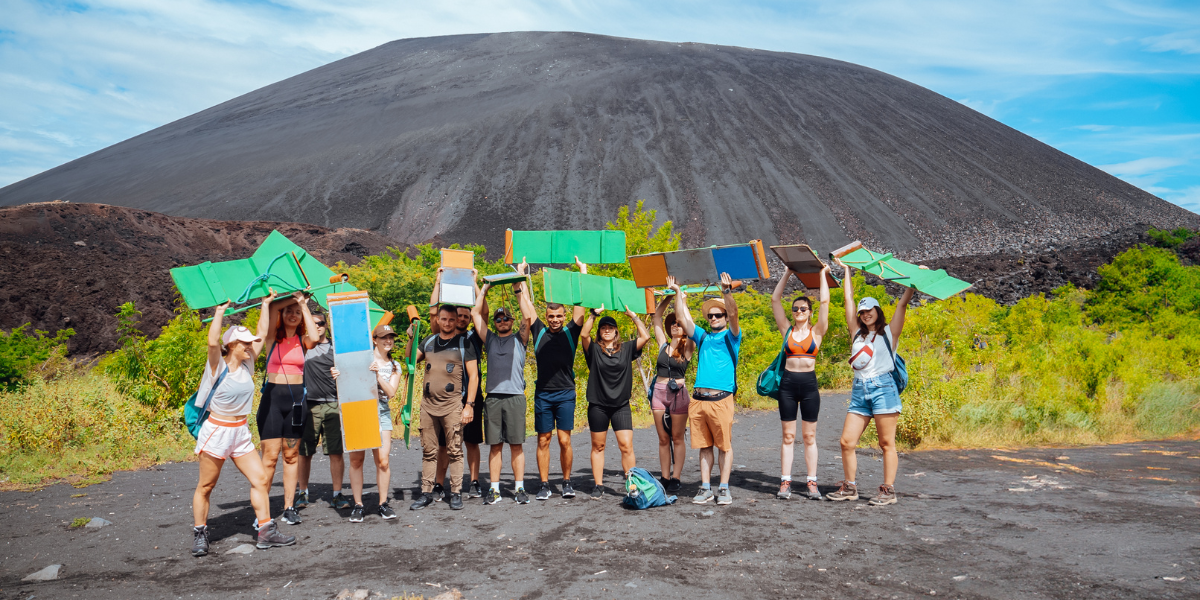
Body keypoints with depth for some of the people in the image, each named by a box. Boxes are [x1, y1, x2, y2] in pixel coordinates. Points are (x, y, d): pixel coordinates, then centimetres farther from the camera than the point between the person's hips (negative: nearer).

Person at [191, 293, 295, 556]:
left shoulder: (247, 364, 5)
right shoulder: (218, 366, -10)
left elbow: (262, 333, 10)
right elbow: (212, 342, -31)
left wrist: (266, 305, 13)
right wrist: (220, 312, -26)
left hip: (241, 432, 6)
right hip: (216, 431, -6)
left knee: (261, 479, 1)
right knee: (205, 486, 4)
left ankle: (266, 531, 6)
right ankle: (199, 534, 18)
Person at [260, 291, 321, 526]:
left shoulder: (302, 341, 7)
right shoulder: (273, 337, 3)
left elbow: (314, 337, -17)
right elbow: (273, 308, -14)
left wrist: (304, 305, -9)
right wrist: (294, 296, -2)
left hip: (296, 398, 2)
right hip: (273, 396, -2)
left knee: (291, 455, 7)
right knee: (270, 455, -5)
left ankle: (289, 508, 13)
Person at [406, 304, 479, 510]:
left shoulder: (464, 344, 1)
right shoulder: (429, 341, 13)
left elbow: (473, 376, -3)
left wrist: (469, 405, -10)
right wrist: (411, 339, 2)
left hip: (453, 405, -4)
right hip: (428, 404, 4)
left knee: (454, 451, -1)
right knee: (428, 452, 8)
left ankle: (456, 493, 7)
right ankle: (426, 493, 15)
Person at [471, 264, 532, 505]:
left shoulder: (519, 339, 10)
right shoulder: (490, 339, 16)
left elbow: (527, 316, -3)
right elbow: (475, 313, 12)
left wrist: (518, 288, -2)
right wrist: (485, 289, 12)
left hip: (515, 397, -2)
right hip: (492, 397, 2)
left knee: (516, 444, 1)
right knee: (494, 445, 4)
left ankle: (519, 487, 6)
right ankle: (494, 489, 8)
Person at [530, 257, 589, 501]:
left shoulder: (571, 332, 5)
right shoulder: (539, 331, 8)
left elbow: (581, 303, 2)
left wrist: (583, 272, 3)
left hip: (565, 393, -1)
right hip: (542, 394, 1)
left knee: (565, 441, -1)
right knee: (543, 441, 4)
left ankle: (567, 482, 13)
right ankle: (545, 485, 11)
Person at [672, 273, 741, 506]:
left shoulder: (731, 337, 7)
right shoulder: (702, 337, 19)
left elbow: (733, 314, -11)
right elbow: (682, 315, 15)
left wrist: (727, 292, -25)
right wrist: (678, 292, 8)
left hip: (721, 399, -4)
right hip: (698, 399, 5)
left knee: (724, 445, 0)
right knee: (704, 446, 8)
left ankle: (724, 488, 6)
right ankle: (705, 488, 13)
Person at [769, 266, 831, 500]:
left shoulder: (816, 332, 4)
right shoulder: (787, 330, 7)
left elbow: (825, 301, -2)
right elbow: (775, 299, 6)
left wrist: (823, 275, 6)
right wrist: (787, 273, 7)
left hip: (809, 384, -1)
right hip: (788, 383, 1)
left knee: (809, 436, 4)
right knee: (788, 436, 4)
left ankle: (811, 482, 8)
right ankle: (785, 482, 5)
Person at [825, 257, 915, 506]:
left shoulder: (889, 332, 7)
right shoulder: (857, 333, 16)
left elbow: (903, 303, 1)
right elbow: (848, 299, 20)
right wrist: (846, 270, 24)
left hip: (882, 388, -4)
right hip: (859, 391, 4)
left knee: (887, 443, -2)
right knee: (847, 441, 1)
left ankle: (888, 490, 4)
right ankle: (849, 487, 13)